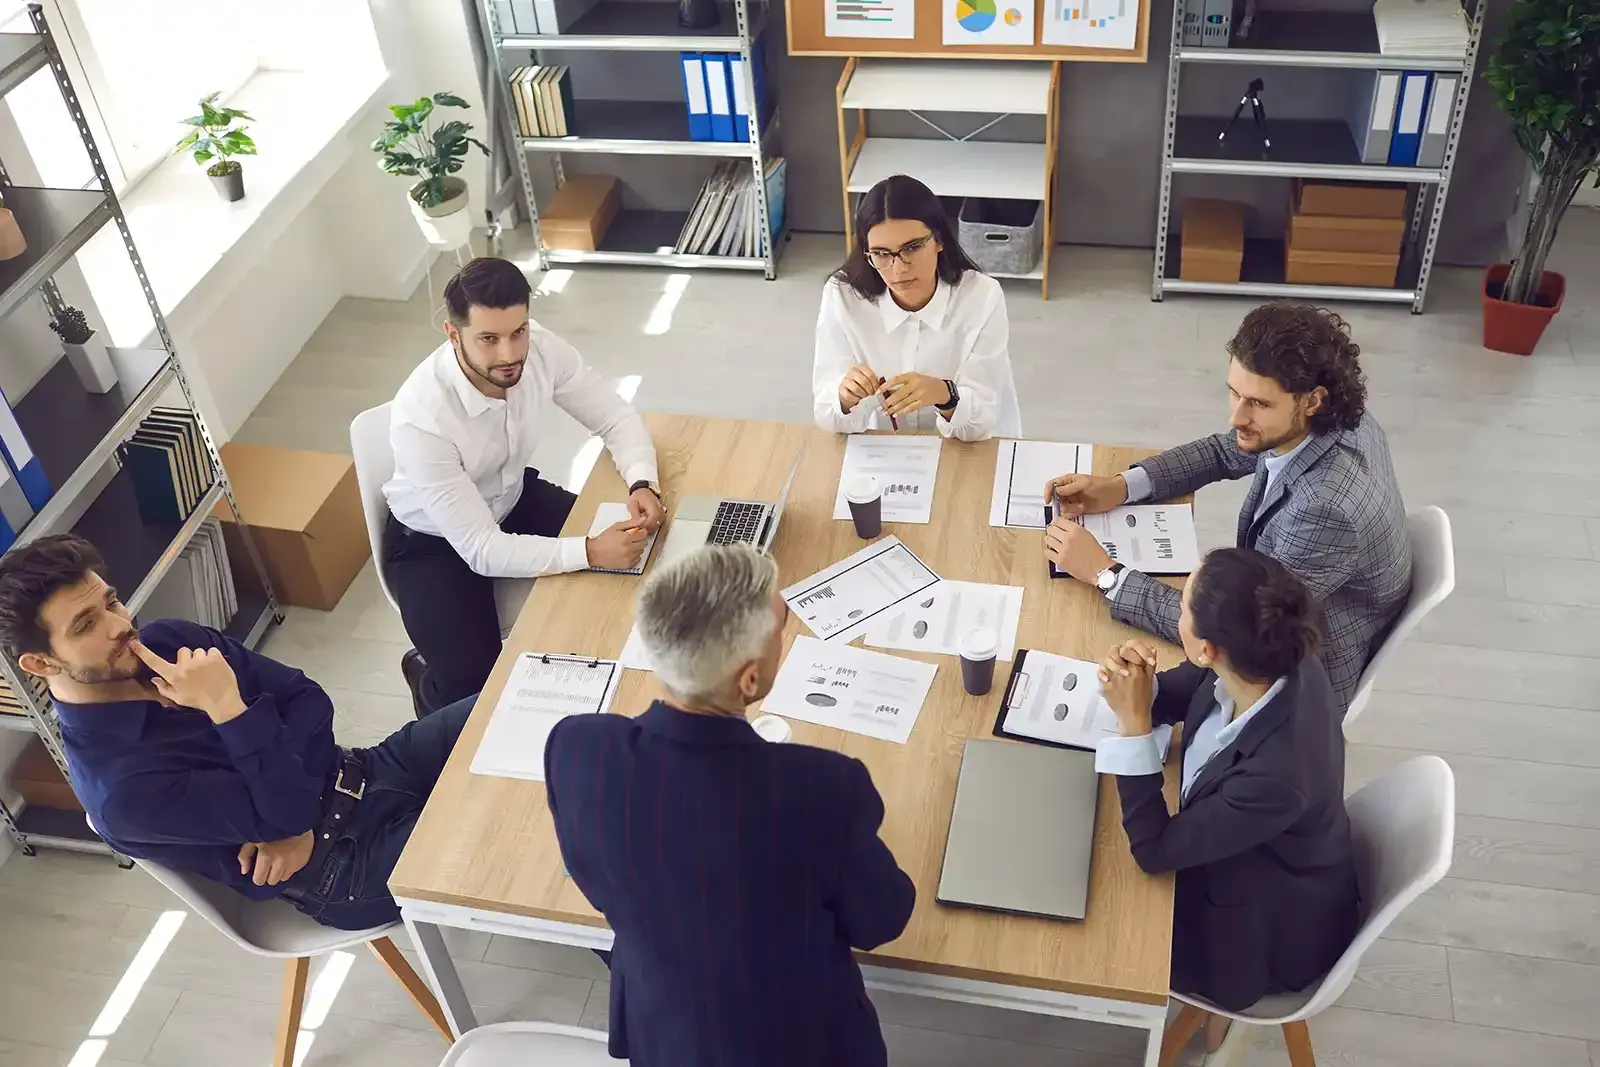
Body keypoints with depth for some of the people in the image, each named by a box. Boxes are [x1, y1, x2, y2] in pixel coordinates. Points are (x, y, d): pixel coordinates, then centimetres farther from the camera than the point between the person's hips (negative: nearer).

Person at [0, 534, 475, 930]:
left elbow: (307, 698, -1)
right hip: (346, 865, -6)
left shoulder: (168, 641, -3)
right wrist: (227, 709, -30)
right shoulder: (119, 788, -23)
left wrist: (291, 815, -15)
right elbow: (284, 814, -24)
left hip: (365, 771, 6)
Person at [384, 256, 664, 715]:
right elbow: (480, 550, -35)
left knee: (624, 569, -8)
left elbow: (616, 417, -10)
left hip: (513, 499, 5)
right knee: (473, 688, -19)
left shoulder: (540, 347, -24)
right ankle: (426, 672, 17)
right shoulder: (420, 418, -38)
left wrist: (642, 483, -30)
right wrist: (590, 551, -44)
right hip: (433, 542, -5)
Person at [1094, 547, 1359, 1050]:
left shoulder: (1275, 775, -43)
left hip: (1270, 928, -6)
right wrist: (1138, 683, -25)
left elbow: (1154, 850, -28)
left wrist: (1133, 723, -33)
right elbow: (1179, 693, -2)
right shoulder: (1279, 663, -24)